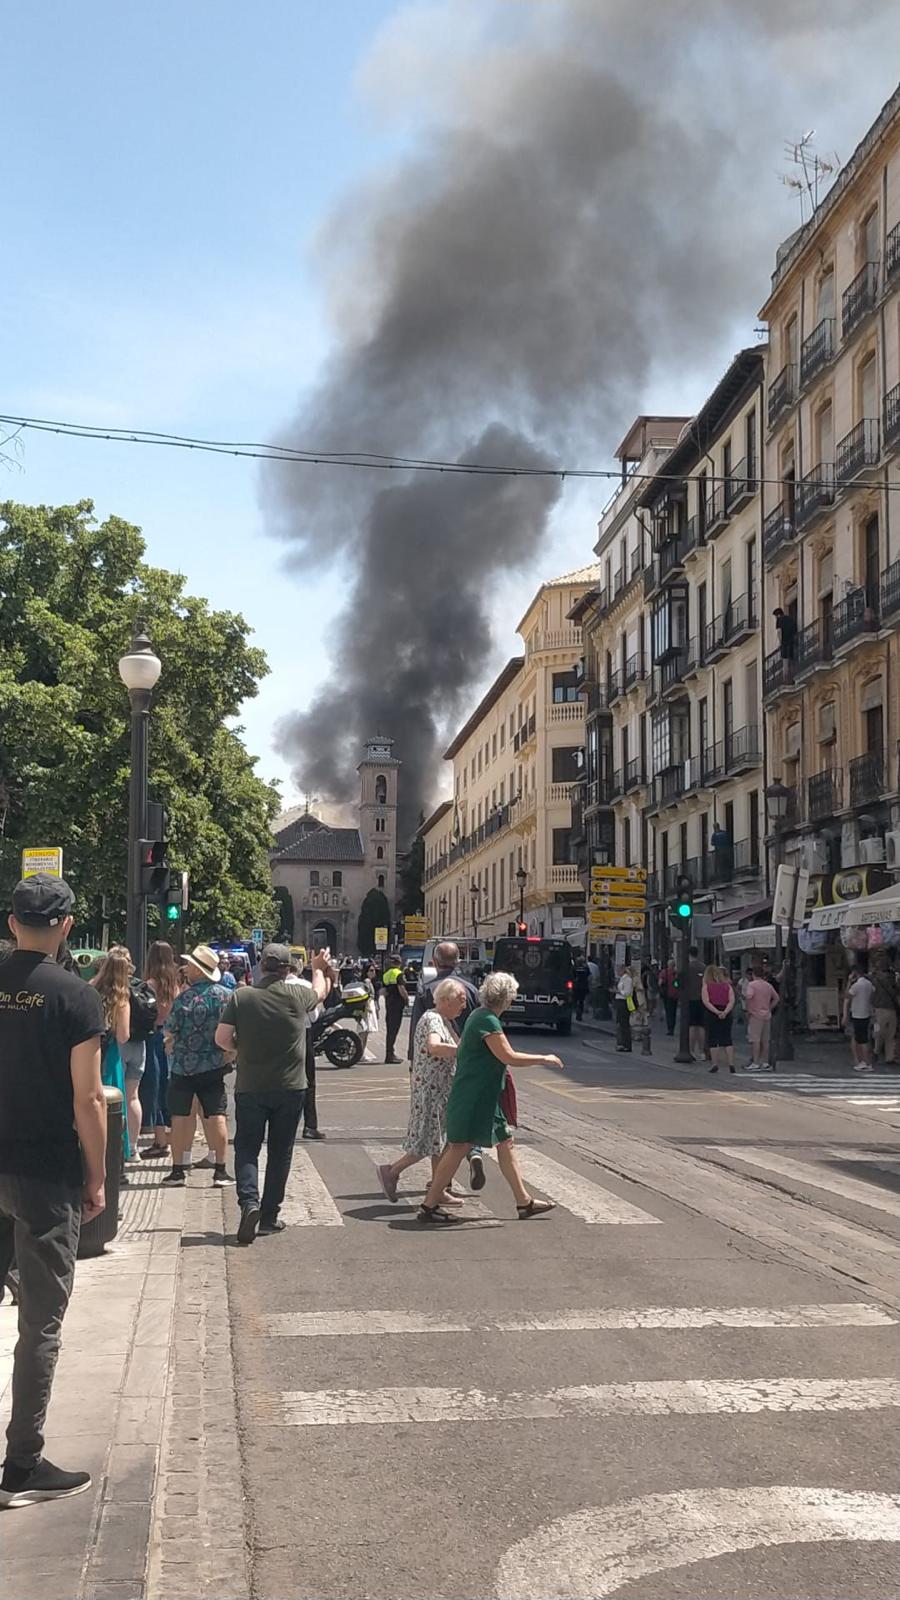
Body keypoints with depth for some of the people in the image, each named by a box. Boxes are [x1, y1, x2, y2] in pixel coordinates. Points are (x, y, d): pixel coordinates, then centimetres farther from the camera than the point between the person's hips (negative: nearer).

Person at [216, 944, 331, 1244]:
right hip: (290, 1087, 1)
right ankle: (270, 1216, 15)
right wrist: (319, 969, 37)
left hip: (250, 1087, 0)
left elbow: (222, 1038, -7)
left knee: (247, 1149, 6)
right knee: (280, 1152, 11)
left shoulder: (240, 997, -8)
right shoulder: (297, 995, -6)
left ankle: (249, 1201, -17)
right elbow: (319, 992, 17)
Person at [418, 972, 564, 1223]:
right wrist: (543, 1059, -13)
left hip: (485, 1097, 11)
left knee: (505, 1143, 12)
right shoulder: (488, 1021, -18)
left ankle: (524, 1202, 17)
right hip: (473, 1097, -11)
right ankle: (429, 1205, 0)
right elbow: (509, 1057, -22)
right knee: (459, 1147, -6)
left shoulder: (480, 1016, 13)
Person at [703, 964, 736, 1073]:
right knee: (727, 1039, 7)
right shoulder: (727, 985, 8)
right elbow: (732, 1001, -3)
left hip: (711, 1015, -3)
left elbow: (705, 1001, -10)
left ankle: (715, 1064, -1)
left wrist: (716, 1012, -15)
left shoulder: (706, 986, 1)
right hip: (726, 1015, 3)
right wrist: (725, 1012, -12)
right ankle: (731, 1063, -3)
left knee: (712, 1040, 4)